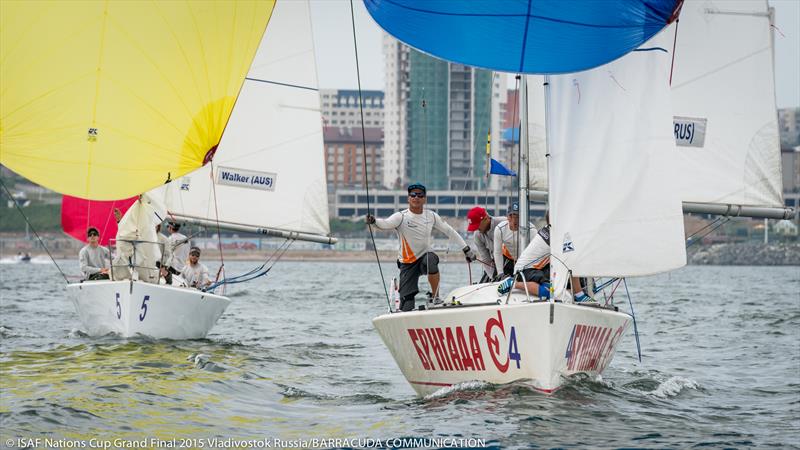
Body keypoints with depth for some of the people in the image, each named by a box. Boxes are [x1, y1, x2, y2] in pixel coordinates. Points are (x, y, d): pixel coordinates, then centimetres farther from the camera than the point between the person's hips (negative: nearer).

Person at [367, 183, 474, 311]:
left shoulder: (431, 216, 0)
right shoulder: (401, 217, -12)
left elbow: (449, 231, 12)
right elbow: (386, 224, -32)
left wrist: (466, 249, 13)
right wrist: (374, 221, -55)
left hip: (426, 255, 2)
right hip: (407, 263, -2)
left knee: (431, 260, -37)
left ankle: (436, 298, -22)